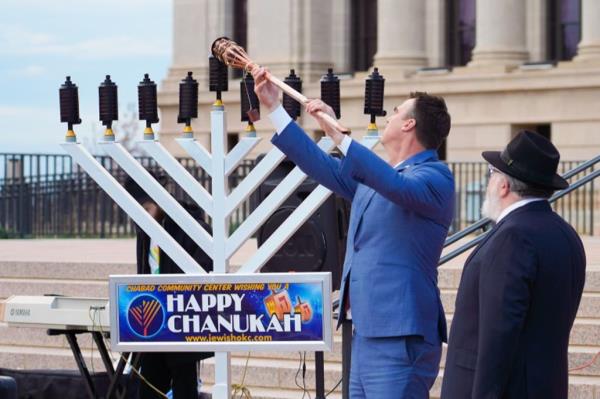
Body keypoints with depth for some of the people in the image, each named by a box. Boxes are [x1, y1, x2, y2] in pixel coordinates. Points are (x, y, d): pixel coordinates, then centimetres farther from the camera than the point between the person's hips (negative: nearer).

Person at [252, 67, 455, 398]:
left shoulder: (435, 176, -9)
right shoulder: (374, 172, 19)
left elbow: (399, 187, -29)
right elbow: (322, 167, 27)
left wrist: (338, 135, -31)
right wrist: (274, 107, 28)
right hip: (365, 334, 9)